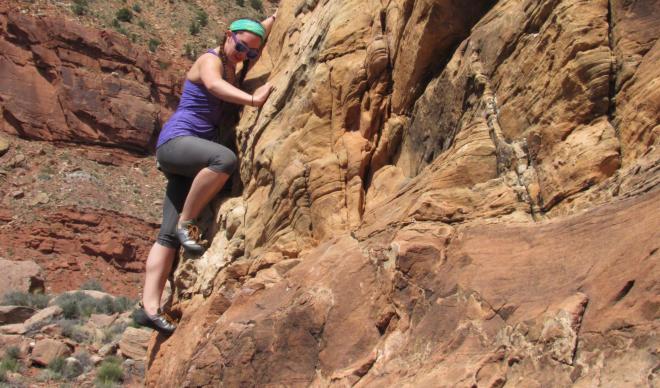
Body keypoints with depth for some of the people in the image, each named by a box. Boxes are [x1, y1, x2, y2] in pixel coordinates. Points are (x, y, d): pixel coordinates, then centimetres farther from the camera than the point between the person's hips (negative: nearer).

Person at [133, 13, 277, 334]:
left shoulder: (230, 64, 19)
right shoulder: (210, 60, -6)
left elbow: (258, 33, 35)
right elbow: (213, 84, -30)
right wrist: (254, 99, -40)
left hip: (188, 151, 8)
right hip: (176, 140, -8)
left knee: (168, 234, -3)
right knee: (225, 159, -39)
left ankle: (149, 307, -9)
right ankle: (186, 224, -23)